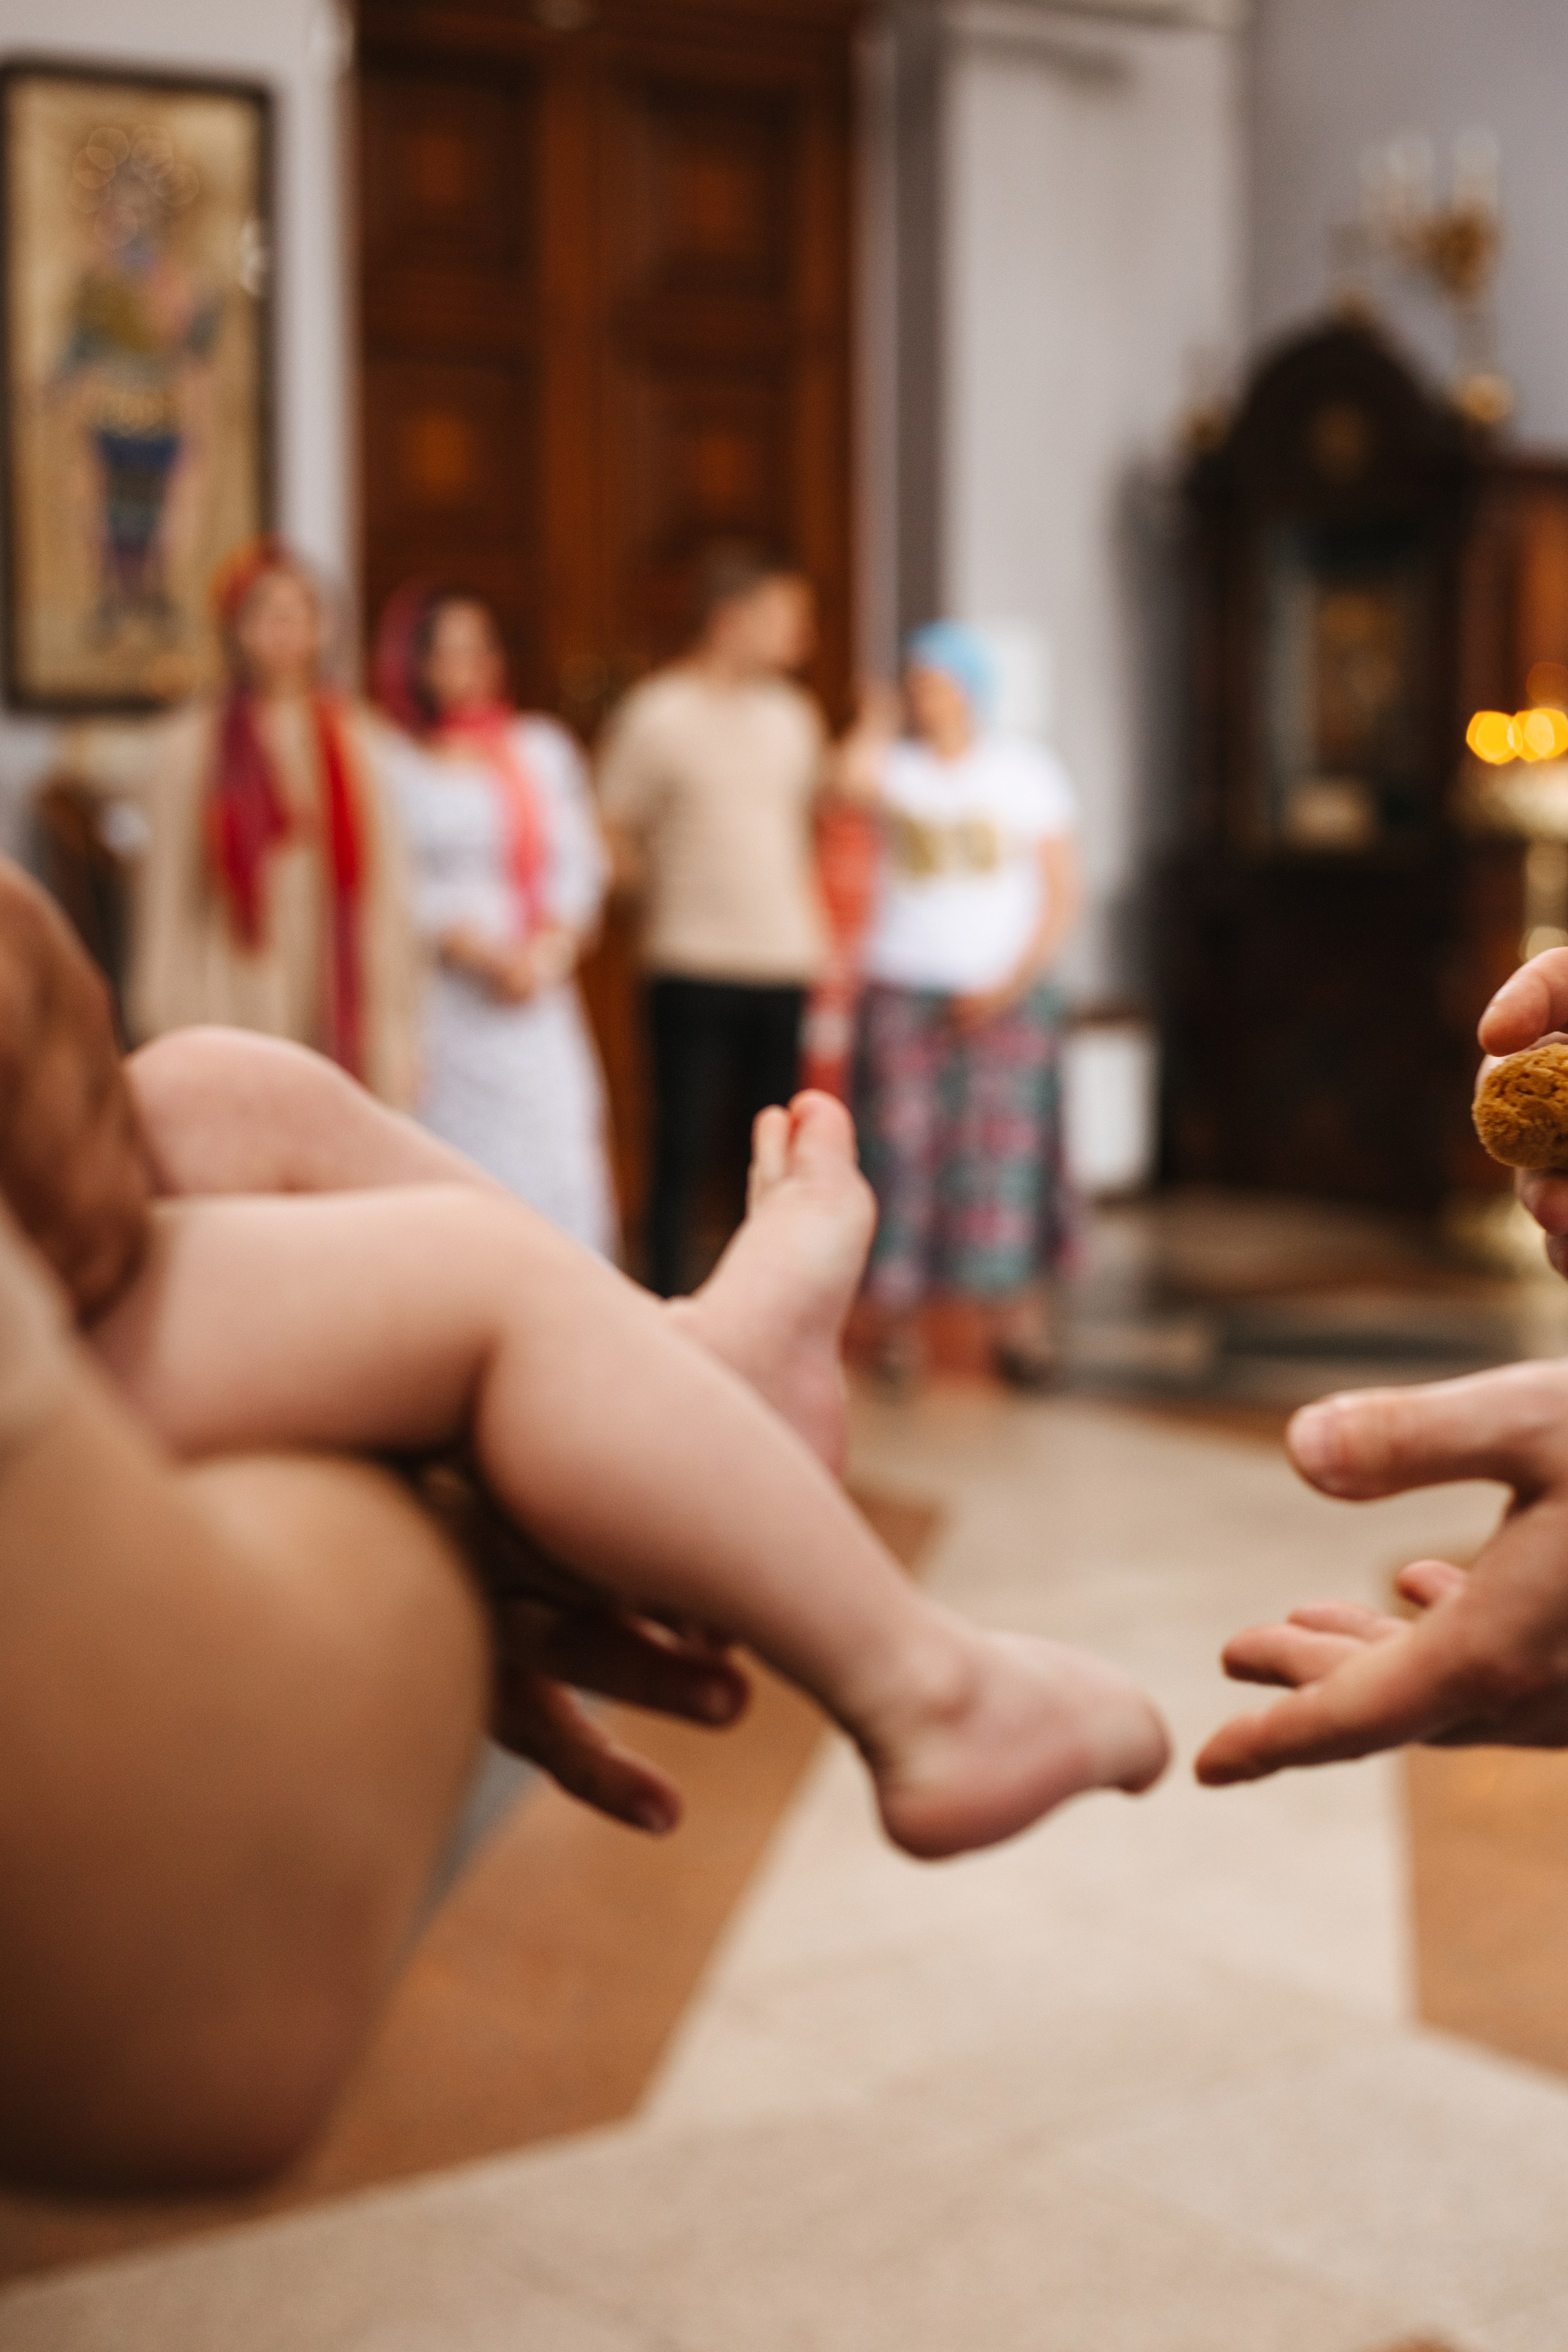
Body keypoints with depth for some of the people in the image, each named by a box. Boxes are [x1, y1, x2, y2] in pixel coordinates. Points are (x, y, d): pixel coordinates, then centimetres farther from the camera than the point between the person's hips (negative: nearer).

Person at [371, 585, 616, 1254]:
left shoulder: (542, 748, 15)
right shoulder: (391, 765, 0)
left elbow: (578, 865, 12)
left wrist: (552, 945, -5)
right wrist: (473, 946, -14)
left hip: (538, 995, 4)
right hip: (442, 999, -4)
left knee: (559, 1165, -4)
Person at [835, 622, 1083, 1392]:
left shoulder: (1026, 770, 6)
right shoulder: (897, 766, 6)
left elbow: (1062, 894, 3)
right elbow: (852, 777, -21)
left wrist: (1014, 982, -8)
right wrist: (879, 719, -3)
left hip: (1006, 999, 0)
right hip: (903, 990, 0)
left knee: (1006, 1154, -3)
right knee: (903, 1152, -5)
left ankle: (1019, 1325, 4)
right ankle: (896, 1327, 1)